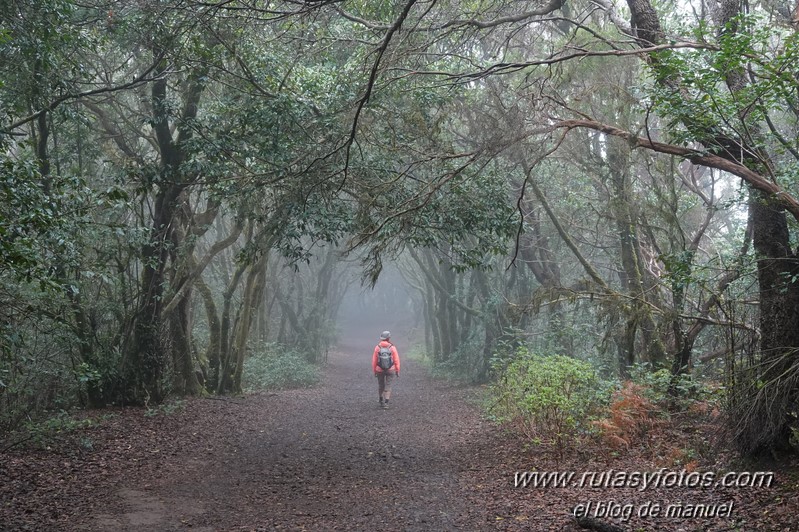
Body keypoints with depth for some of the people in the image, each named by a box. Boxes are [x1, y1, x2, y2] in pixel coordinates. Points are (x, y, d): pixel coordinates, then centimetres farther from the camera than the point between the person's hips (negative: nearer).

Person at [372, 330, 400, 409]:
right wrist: (397, 370, 0)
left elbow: (374, 360, -5)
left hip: (380, 370, 1)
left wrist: (374, 370, 5)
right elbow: (396, 360, -9)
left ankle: (381, 401, 31)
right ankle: (386, 402, -5)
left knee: (380, 385, 18)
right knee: (388, 386, 4)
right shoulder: (392, 347, -10)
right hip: (390, 370, -1)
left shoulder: (377, 347, -8)